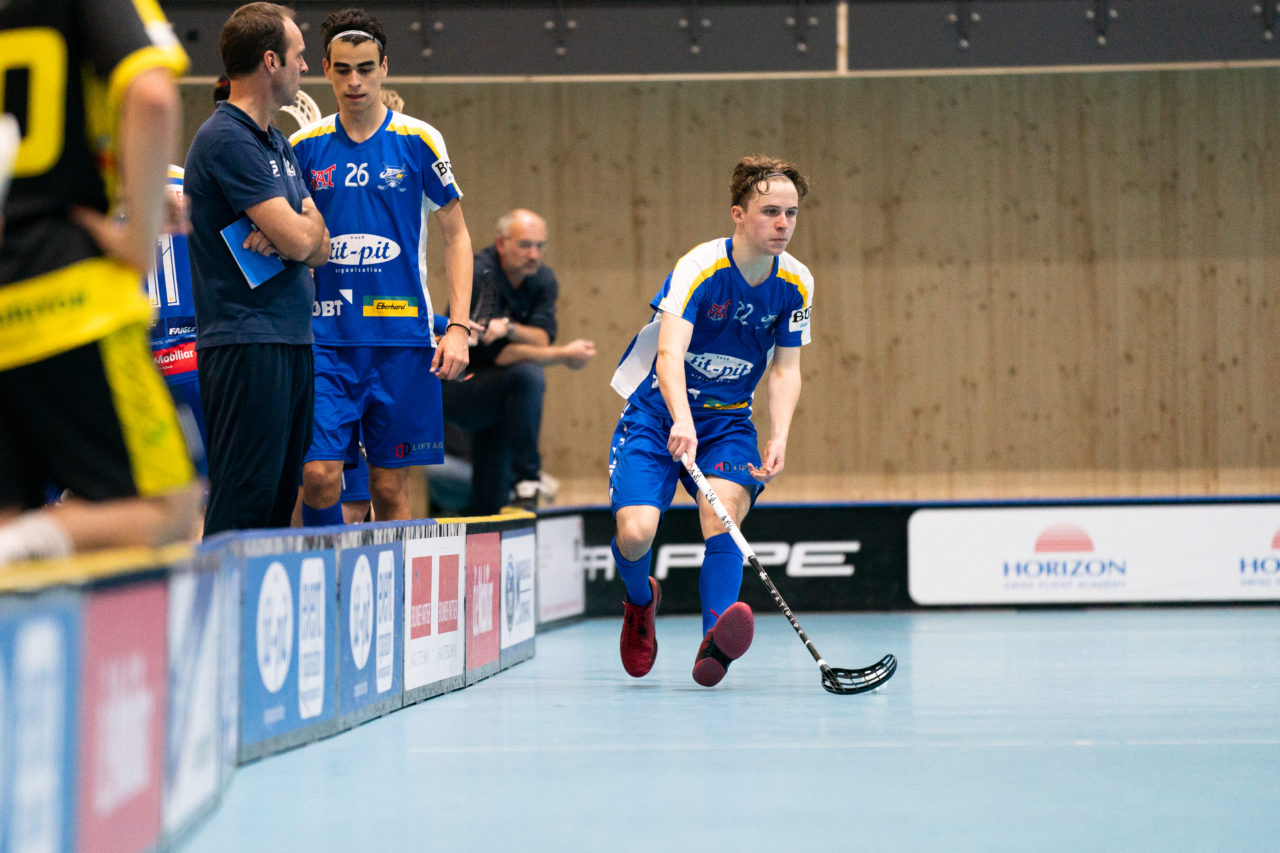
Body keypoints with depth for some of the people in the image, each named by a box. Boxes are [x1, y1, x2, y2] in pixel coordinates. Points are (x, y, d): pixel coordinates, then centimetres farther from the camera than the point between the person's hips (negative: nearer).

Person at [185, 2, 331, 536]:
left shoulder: (279, 144, 18)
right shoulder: (226, 140, -12)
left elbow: (319, 249, 13)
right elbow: (301, 241, -17)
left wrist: (285, 234, -8)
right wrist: (308, 223, 5)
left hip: (292, 341, 9)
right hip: (247, 345, -9)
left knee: (280, 503, 9)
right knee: (242, 509, -11)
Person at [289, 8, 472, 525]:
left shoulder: (418, 141, 1)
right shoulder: (305, 146, 5)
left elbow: (455, 235, 5)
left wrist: (459, 327, -3)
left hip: (402, 336, -1)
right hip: (325, 337, 1)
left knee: (390, 487, 2)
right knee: (319, 474, -11)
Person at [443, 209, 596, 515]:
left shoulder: (543, 280, 1)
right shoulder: (478, 275, -21)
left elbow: (542, 339, -12)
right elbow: (500, 354, -25)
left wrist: (509, 328, -32)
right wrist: (565, 355, -22)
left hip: (493, 397, 7)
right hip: (457, 392, -7)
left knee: (490, 504, 2)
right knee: (527, 375, -33)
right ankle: (527, 479, -24)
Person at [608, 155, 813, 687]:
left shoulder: (796, 284, -6)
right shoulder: (699, 268, -22)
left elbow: (785, 368, 0)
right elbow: (670, 353, -34)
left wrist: (779, 439, -19)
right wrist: (682, 422, -53)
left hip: (727, 422, 3)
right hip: (657, 414, -3)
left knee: (723, 510, -26)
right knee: (635, 532, -17)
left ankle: (713, 644, -39)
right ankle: (641, 603, 20)